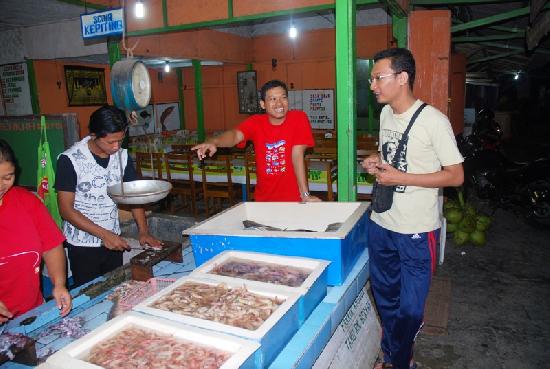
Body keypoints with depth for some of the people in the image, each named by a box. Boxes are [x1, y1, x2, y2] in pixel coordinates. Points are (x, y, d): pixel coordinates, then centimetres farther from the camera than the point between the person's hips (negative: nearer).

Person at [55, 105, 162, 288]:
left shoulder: (122, 155, -3)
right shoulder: (70, 160, -17)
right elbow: (66, 210, -16)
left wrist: (144, 232, -6)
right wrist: (104, 234, -21)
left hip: (113, 241, 4)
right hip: (82, 245, -4)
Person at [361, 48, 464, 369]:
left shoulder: (433, 120, -16)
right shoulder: (386, 113, 6)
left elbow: (456, 175, -14)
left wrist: (399, 178, -20)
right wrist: (376, 161, -1)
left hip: (416, 232, -7)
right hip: (381, 223, 7)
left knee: (409, 308, 7)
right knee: (385, 297, 20)